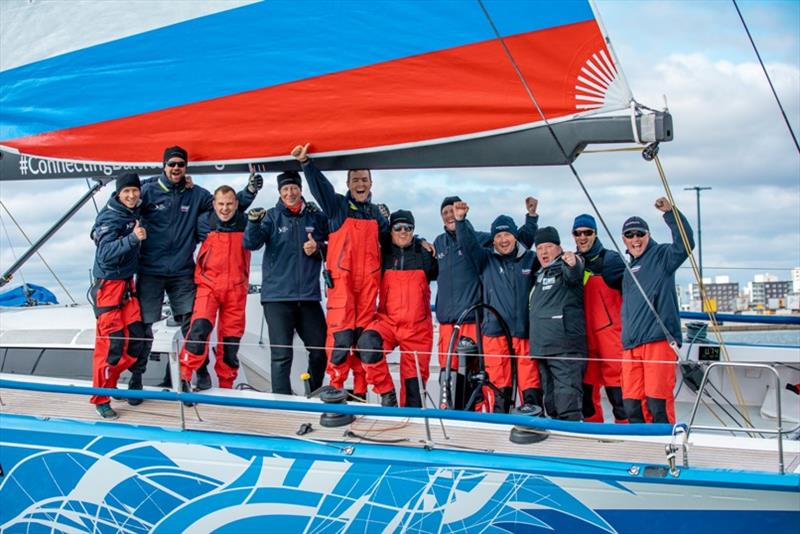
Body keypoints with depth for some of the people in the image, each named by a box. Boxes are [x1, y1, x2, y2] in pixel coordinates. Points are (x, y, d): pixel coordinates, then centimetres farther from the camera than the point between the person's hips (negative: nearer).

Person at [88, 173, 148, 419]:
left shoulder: (134, 213, 5)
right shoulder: (110, 217, -16)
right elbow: (106, 254, -27)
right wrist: (132, 238, -37)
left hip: (127, 283, 8)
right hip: (108, 285, -8)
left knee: (136, 340, 4)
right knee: (111, 341, -8)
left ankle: (108, 382, 23)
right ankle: (101, 399, 4)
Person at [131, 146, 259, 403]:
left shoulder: (196, 195, 6)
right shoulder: (149, 190, -2)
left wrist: (249, 191, -3)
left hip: (182, 272, 2)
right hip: (150, 272, -2)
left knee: (192, 323, -2)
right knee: (143, 326, 1)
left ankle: (200, 371, 14)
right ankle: (135, 378, 13)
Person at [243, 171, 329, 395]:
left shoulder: (316, 216, 7)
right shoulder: (272, 217, 1)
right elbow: (251, 244, -12)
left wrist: (318, 248, -5)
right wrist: (254, 222, -32)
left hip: (308, 296, 3)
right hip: (277, 295, -3)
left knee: (320, 349, 9)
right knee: (281, 353, -4)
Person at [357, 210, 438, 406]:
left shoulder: (424, 254, 5)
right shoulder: (383, 255, 5)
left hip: (417, 327, 0)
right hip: (388, 321, 0)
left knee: (414, 381, 1)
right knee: (367, 343, -31)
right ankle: (387, 393, -17)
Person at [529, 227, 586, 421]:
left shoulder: (565, 268, -1)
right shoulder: (540, 274, 22)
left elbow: (573, 275, -27)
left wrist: (573, 264, -49)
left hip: (565, 348, -8)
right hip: (542, 348, 9)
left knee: (567, 401, -16)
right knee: (551, 403, 13)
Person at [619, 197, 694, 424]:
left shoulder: (661, 256, 4)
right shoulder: (628, 269, 25)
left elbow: (685, 243, -16)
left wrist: (670, 212, -23)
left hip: (658, 340, -7)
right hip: (630, 345, 7)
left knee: (657, 401, -10)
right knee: (631, 404, 4)